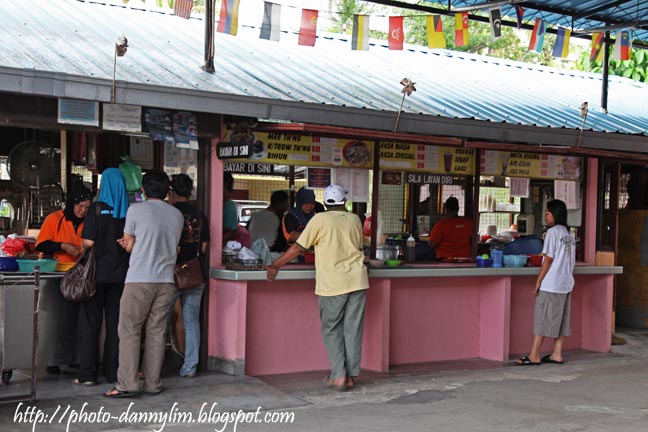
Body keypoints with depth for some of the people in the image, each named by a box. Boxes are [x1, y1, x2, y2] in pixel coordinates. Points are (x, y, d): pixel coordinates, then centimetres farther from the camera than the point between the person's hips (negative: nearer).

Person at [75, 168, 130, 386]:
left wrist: (82, 249, 8)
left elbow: (88, 242, -12)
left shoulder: (97, 208, -8)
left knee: (90, 323, 4)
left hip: (98, 272, -3)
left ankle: (88, 374, 4)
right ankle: (113, 372, 13)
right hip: (121, 274, 3)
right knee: (116, 323, 10)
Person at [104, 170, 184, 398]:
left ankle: (127, 384, -2)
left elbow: (128, 246, 3)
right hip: (166, 280, 5)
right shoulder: (177, 215, 10)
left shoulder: (136, 209, -4)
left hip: (139, 280, -5)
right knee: (156, 332, 8)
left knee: (129, 331, 0)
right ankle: (153, 384, 11)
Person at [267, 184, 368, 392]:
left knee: (332, 330, 7)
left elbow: (298, 247, -4)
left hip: (332, 284, -3)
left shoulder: (320, 220, -4)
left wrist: (275, 266, 3)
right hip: (357, 281, 4)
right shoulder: (354, 219, 8)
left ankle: (338, 376, -1)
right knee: (353, 329, 8)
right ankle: (350, 375, 11)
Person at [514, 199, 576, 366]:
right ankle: (557, 354, 13)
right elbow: (571, 261, 14)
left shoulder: (553, 232, -11)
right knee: (560, 319, 10)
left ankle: (534, 356, -4)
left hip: (550, 284, -8)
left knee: (542, 319, -5)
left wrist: (538, 282, -10)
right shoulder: (569, 234, 13)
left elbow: (548, 259, -13)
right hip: (566, 284, 8)